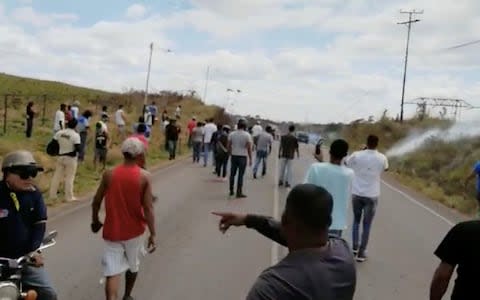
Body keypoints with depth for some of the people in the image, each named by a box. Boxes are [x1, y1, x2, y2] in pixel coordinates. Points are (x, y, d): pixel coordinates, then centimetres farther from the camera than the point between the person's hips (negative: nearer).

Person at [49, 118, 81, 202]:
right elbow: (77, 148, -20)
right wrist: (78, 149, 1)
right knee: (69, 178, 3)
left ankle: (52, 195, 17)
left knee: (57, 176, 11)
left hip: (60, 157, 4)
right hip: (71, 158, -4)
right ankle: (69, 197, 8)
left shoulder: (59, 133, 0)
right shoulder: (75, 135, -15)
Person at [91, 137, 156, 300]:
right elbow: (148, 208, -14)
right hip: (134, 230, 0)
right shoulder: (144, 177, -12)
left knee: (113, 271, -1)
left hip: (112, 231, 0)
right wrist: (152, 234, -9)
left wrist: (95, 221, 17)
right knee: (133, 265, 24)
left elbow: (96, 201, 0)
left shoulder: (109, 174, -7)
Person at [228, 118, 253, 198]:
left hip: (234, 156, 3)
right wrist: (250, 159, -2)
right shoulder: (247, 135, -8)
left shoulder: (231, 134, 2)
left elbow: (229, 146, 4)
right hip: (243, 156, -3)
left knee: (232, 174, 14)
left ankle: (231, 191, 19)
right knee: (241, 175, 0)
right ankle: (239, 192, 1)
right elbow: (249, 148, -9)